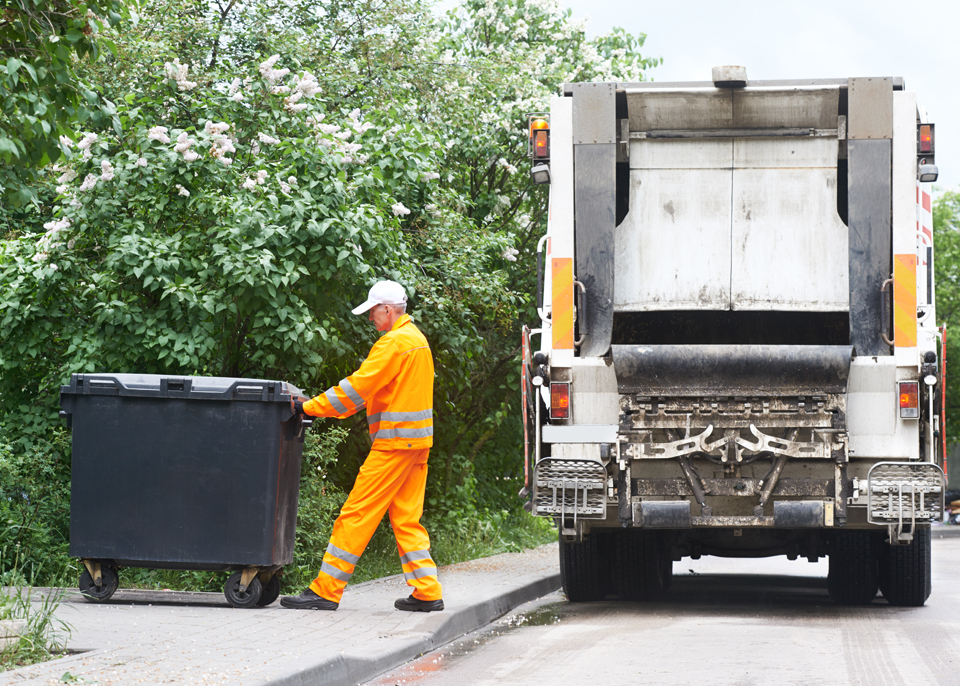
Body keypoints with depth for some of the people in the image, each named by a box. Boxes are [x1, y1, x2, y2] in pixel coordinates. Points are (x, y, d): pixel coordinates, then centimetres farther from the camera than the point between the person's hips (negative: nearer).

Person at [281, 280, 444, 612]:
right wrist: (326, 407, 14)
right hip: (416, 442, 10)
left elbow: (358, 386, -17)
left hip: (395, 441, -10)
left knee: (357, 514, -7)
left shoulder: (395, 342, -13)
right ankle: (427, 592, 9)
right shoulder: (416, 339, 18)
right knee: (406, 518, 12)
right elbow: (371, 388, 21)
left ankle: (326, 590, -6)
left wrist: (309, 407, -13)